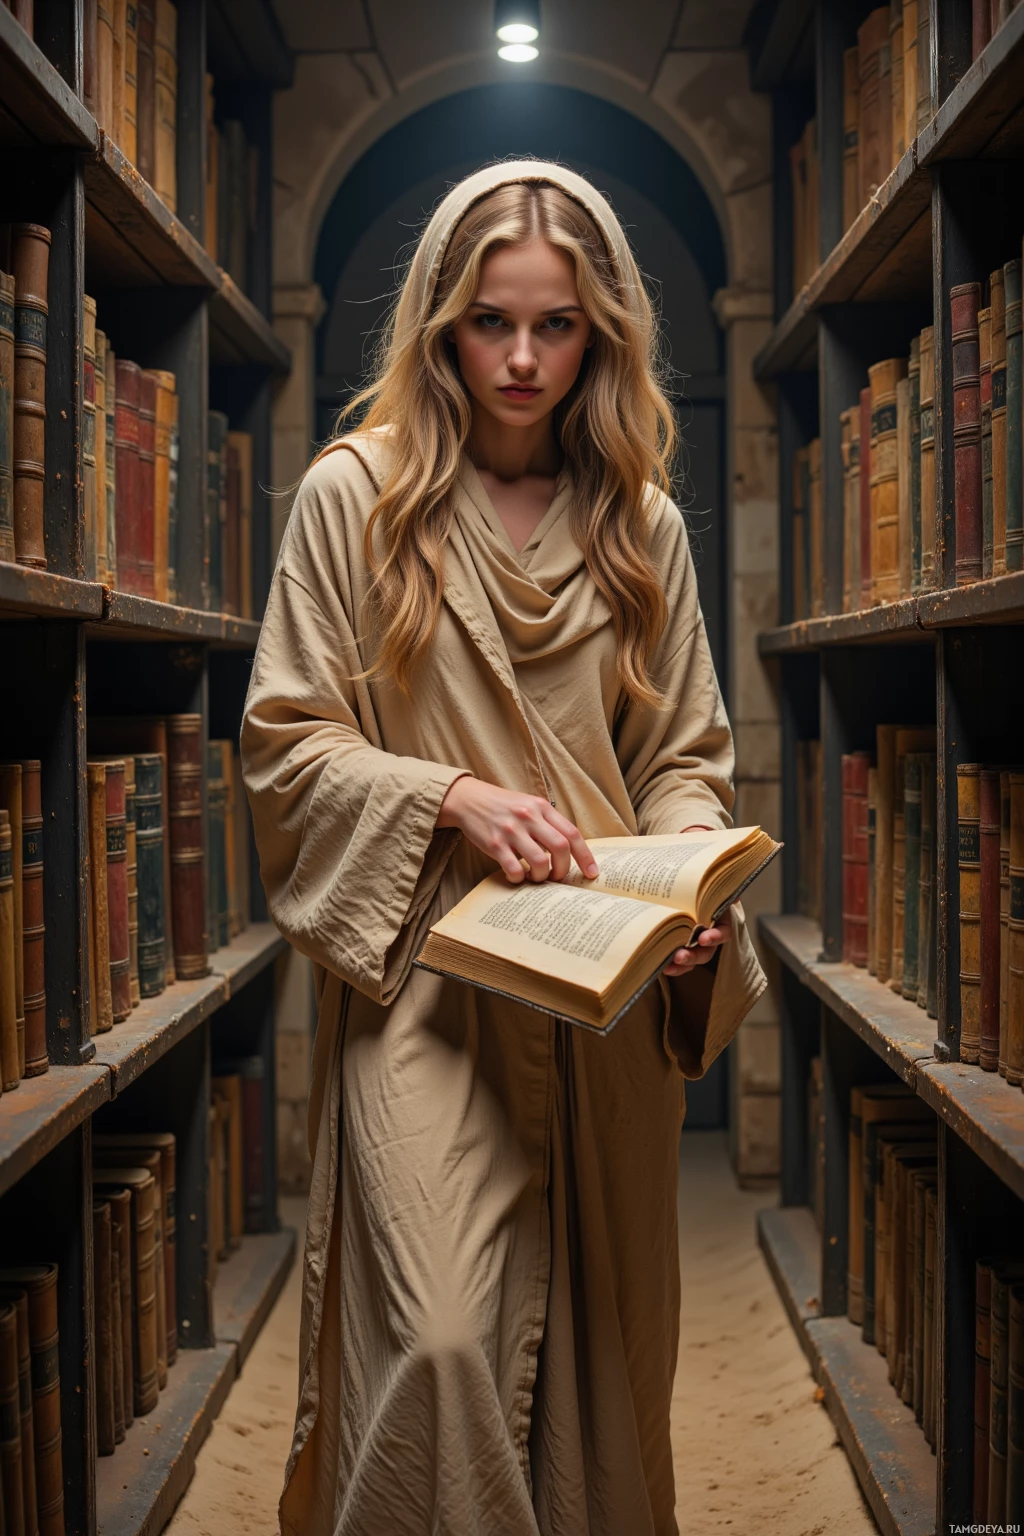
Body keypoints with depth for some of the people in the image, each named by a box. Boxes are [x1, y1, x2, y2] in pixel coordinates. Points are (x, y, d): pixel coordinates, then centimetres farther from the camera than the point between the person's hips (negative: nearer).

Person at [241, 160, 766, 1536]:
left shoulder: (643, 523, 9)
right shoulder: (355, 494, 0)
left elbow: (686, 752, 12)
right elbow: (285, 739, 0)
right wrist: (456, 798, -15)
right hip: (422, 967, -3)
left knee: (599, 1343, 11)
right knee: (439, 1343, -13)